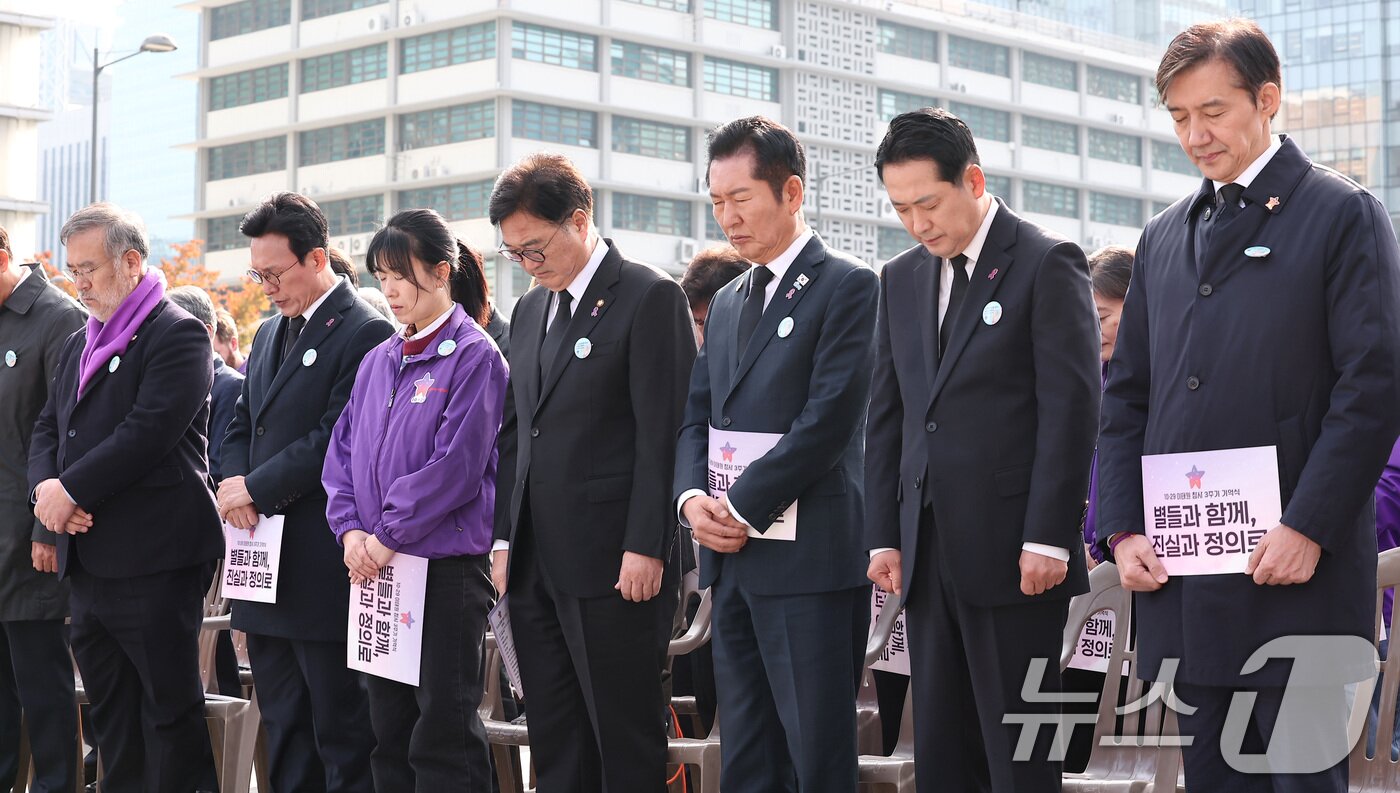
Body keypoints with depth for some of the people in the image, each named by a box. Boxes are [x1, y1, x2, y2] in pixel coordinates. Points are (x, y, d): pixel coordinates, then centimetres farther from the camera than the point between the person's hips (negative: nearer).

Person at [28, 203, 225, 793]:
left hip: (152, 562, -8)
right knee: (110, 715, 13)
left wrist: (70, 491, -16)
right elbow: (47, 429, 16)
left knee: (169, 709, -1)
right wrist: (45, 487, -5)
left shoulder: (178, 335, -9)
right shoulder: (79, 344, 19)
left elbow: (147, 434, -20)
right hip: (88, 561, 8)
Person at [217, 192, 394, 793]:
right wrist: (234, 484, -2)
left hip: (324, 566, -8)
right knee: (282, 727, 14)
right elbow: (243, 425, 18)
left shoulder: (365, 333, -11)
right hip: (267, 565, 9)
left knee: (340, 727, -2)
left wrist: (257, 489, -14)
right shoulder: (270, 333, 17)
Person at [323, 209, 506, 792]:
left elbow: (456, 464, -15)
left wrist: (389, 535, -13)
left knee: (442, 741, -3)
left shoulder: (474, 357, -7)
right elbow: (342, 452, 12)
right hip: (375, 569, 7)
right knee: (388, 732, 12)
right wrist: (350, 529, -4)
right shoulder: (378, 361, 14)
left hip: (445, 565, -7)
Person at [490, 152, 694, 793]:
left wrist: (645, 547, -15)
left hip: (612, 565, -7)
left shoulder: (650, 296, -5)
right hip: (536, 565, 7)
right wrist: (505, 539, 12)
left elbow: (661, 433, -11)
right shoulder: (529, 310, 18)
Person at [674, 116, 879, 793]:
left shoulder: (847, 287, -5)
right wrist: (693, 497, -3)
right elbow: (697, 416, 17)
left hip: (808, 558, -7)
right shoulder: (725, 304, 19)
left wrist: (741, 509, -13)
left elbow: (827, 420, -14)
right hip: (731, 561, 7)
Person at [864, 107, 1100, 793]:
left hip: (1013, 553, -6)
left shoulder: (1048, 263, -4)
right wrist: (883, 536, 9)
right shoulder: (901, 279, 15)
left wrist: (1047, 539, -14)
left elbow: (1070, 408, -9)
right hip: (927, 554, 6)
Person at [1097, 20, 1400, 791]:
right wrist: (1124, 530, 4)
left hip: (1295, 573, -5)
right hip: (1182, 577, 6)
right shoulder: (1163, 238, 17)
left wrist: (1308, 530, -15)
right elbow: (1126, 396, 16)